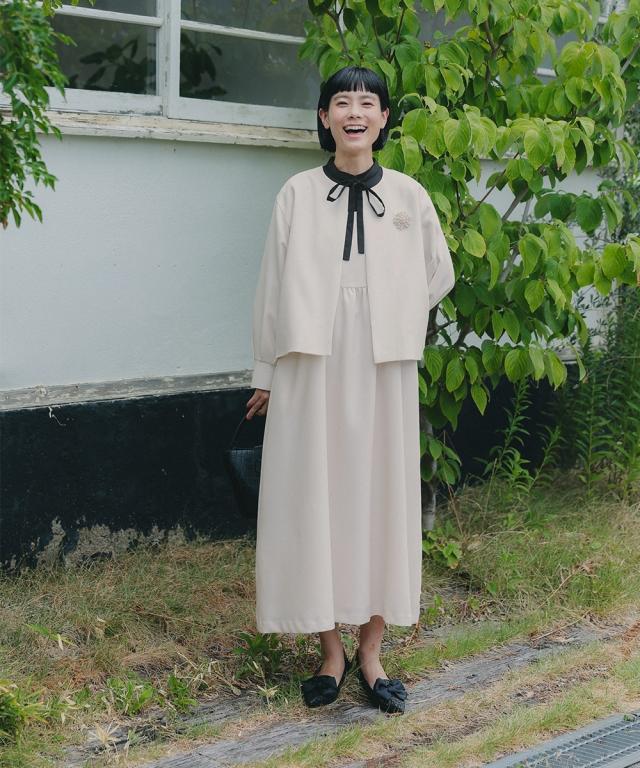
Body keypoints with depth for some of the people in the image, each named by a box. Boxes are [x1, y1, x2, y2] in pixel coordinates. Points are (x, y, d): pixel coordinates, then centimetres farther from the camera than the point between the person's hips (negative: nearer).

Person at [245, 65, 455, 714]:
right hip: (311, 363, -1)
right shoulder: (297, 193, 2)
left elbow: (439, 274, 17)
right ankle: (331, 651, 13)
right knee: (313, 496, 1)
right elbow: (273, 287, 4)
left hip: (383, 367, 1)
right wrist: (265, 374, 5)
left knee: (382, 493, 4)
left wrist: (392, 320, 9)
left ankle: (371, 650, 15)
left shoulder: (408, 194, 5)